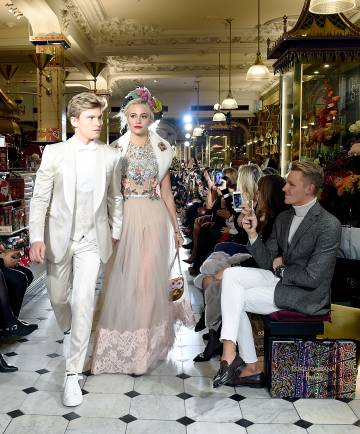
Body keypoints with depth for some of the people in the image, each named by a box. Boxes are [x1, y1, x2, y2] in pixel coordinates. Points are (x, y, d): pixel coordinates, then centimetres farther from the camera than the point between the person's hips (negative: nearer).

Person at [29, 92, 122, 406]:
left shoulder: (110, 156, 0)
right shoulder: (54, 152, -4)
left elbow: (115, 198, 10)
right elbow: (40, 198, -4)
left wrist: (116, 234, 13)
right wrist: (37, 238, -13)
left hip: (92, 240, 0)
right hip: (59, 237, 1)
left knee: (84, 302, -9)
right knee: (58, 298, 13)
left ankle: (73, 374, 3)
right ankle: (69, 333, 48)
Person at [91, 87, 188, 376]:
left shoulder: (162, 149, 7)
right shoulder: (116, 149, 5)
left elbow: (166, 192, 11)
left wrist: (176, 228, 12)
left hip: (153, 219, 0)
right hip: (124, 218, 0)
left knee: (149, 278, 1)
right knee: (123, 279, 1)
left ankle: (145, 348, 15)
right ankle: (124, 344, 18)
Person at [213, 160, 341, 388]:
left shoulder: (329, 225, -18)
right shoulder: (283, 217, 8)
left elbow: (312, 278, -21)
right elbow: (268, 262, 5)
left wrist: (281, 269, -6)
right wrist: (253, 233, -9)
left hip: (306, 294, -8)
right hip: (281, 278, 8)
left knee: (234, 300, -13)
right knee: (231, 274, -12)